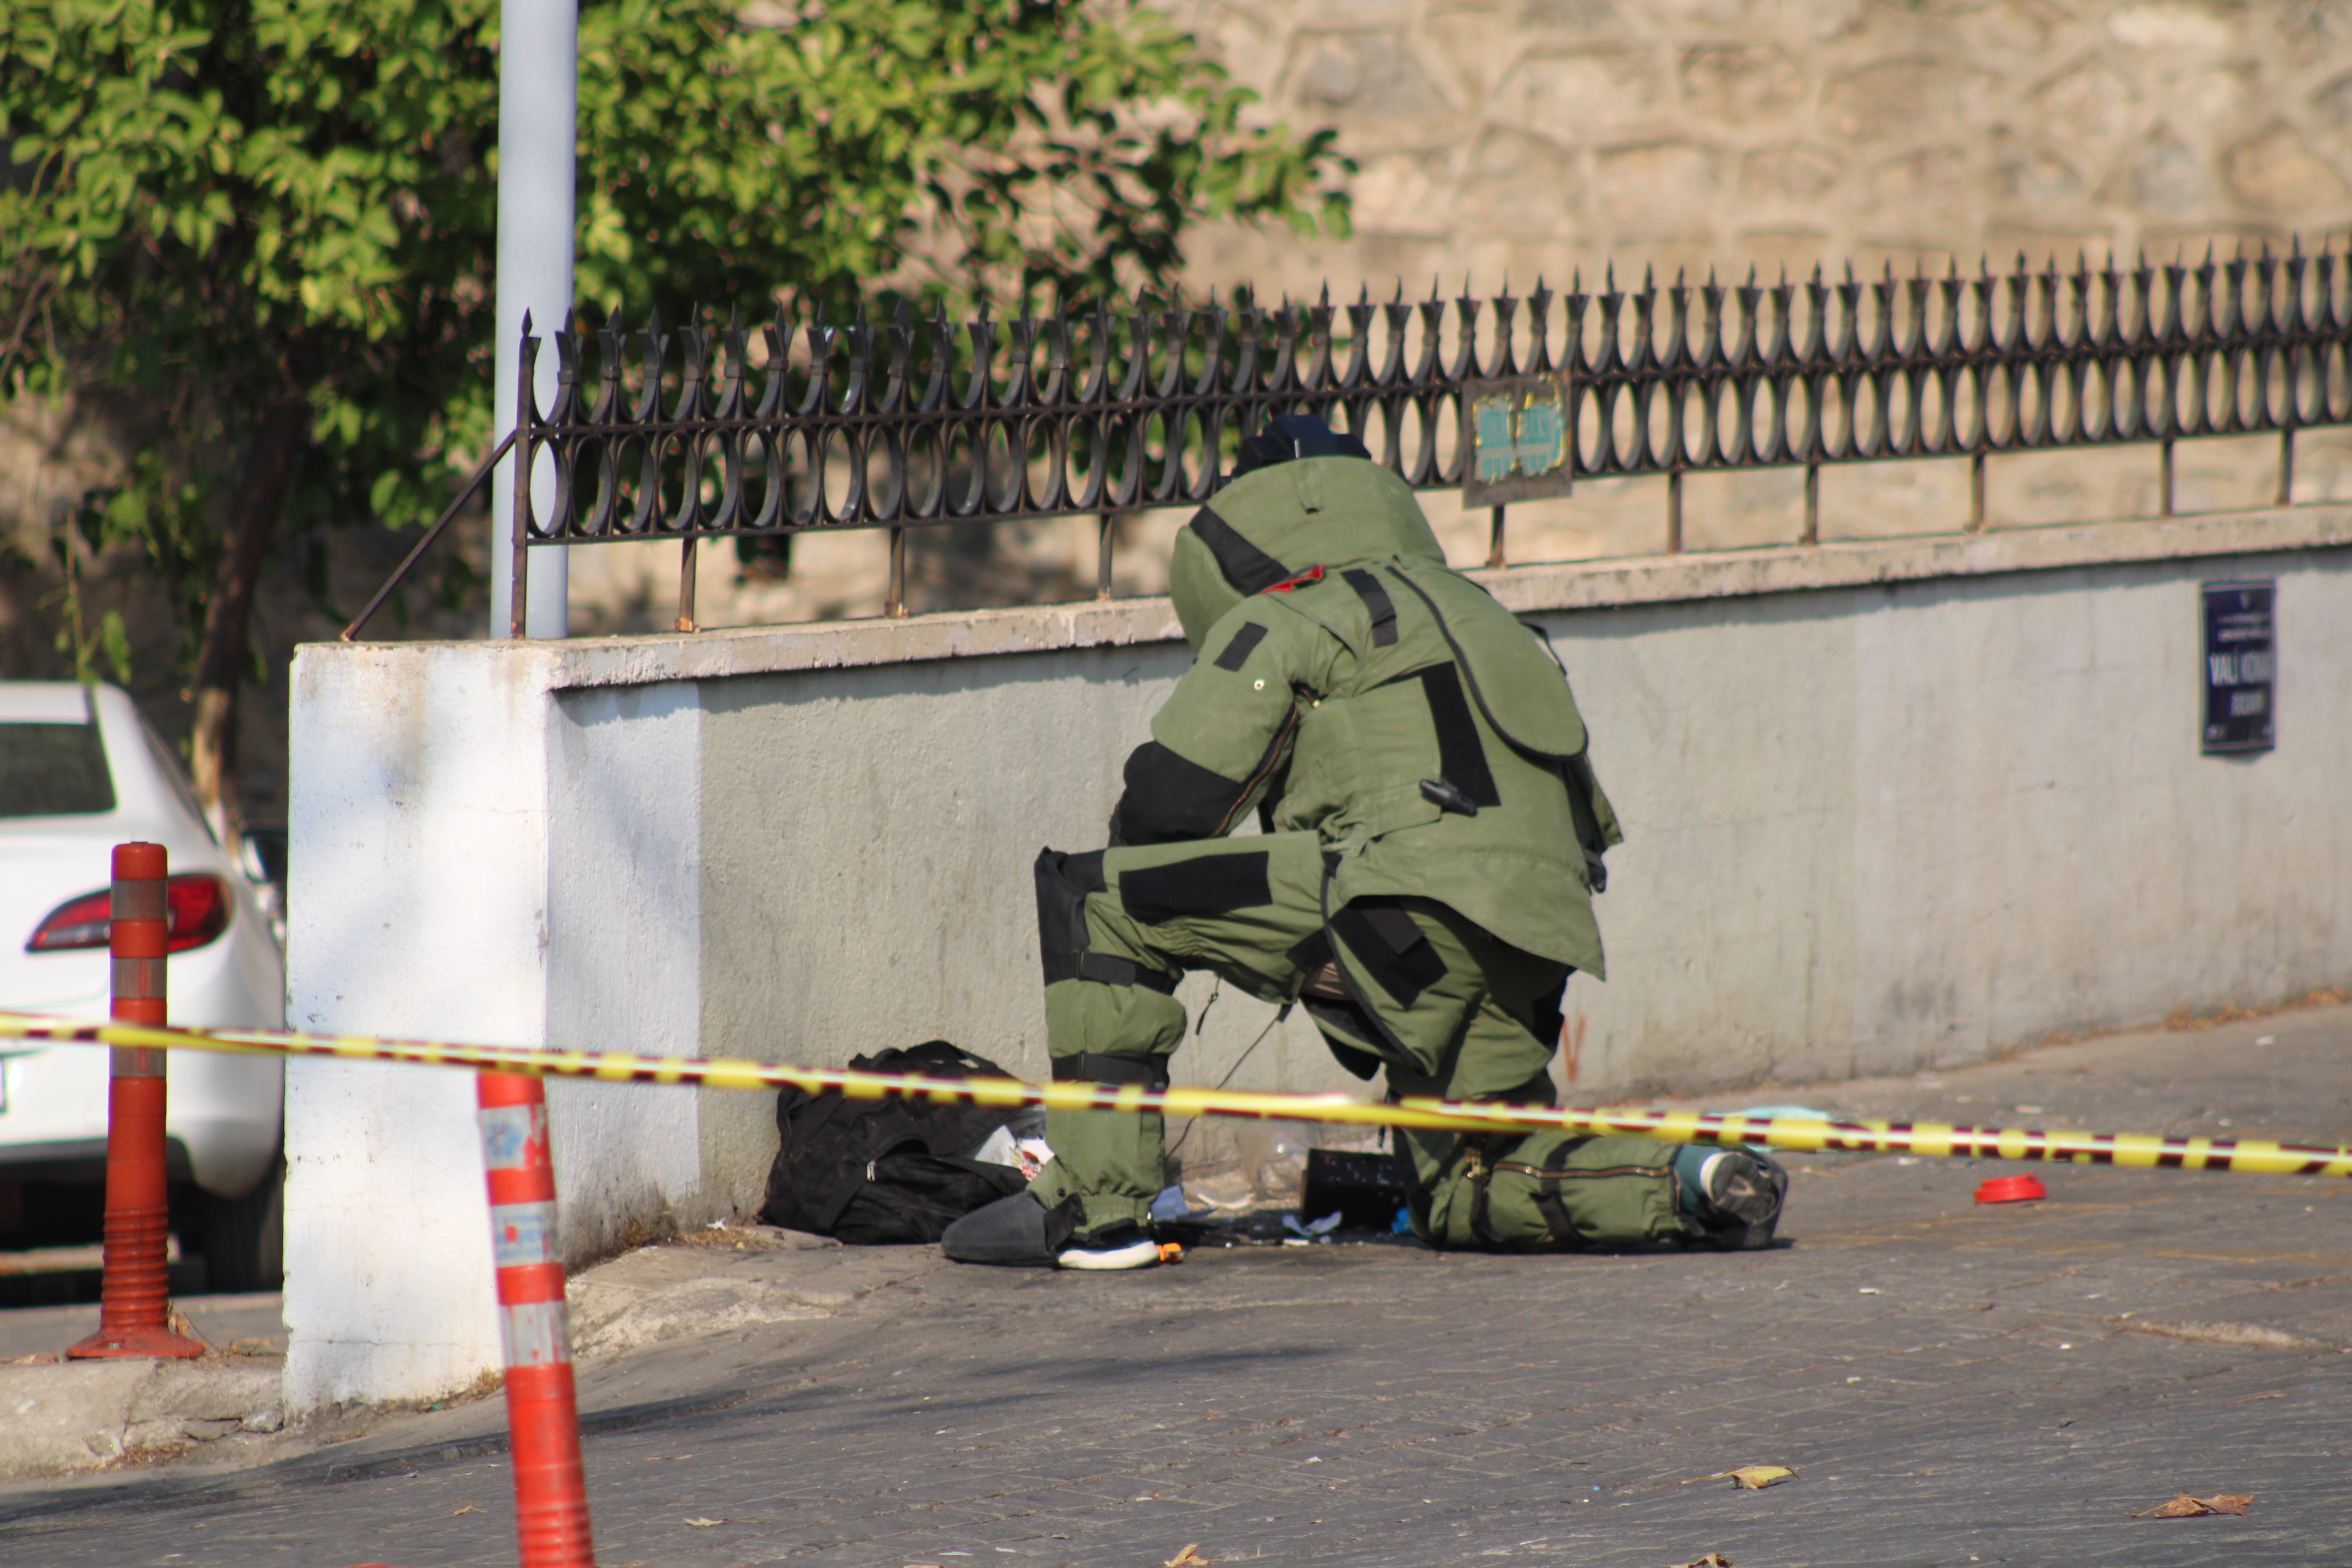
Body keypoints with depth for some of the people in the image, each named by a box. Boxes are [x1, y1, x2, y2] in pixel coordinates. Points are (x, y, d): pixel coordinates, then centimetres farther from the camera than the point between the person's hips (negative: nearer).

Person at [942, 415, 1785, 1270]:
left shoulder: (1280, 619, 11)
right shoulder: (1481, 618, 34)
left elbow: (1166, 806, 3)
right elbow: (1591, 821, 31)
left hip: (1416, 906, -7)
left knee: (1093, 894, 1)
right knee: (1464, 1198, 26)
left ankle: (1092, 1202, -5)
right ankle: (1687, 1182, 2)